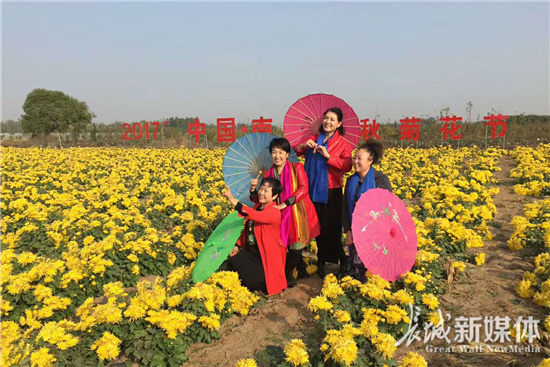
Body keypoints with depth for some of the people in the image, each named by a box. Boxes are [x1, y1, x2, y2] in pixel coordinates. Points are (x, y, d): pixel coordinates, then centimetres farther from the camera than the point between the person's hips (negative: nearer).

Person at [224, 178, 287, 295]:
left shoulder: (274, 212, -22)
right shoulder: (257, 207, 6)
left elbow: (253, 215, -41)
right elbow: (247, 228, 16)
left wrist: (233, 201, -50)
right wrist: (238, 245, 7)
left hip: (267, 257, -8)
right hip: (252, 252, 9)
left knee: (251, 283, -19)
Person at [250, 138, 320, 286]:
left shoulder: (297, 168, 0)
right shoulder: (268, 174, 8)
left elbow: (304, 188, -13)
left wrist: (285, 203, -21)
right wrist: (253, 190, -15)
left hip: (298, 214, -2)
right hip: (281, 217, 3)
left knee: (296, 246, -3)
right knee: (292, 246, 5)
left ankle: (286, 276, 18)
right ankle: (301, 268, 33)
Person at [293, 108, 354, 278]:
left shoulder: (343, 144, -1)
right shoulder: (313, 139, 10)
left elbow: (347, 166, -17)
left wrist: (328, 156, -23)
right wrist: (303, 145, -16)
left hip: (331, 192, -4)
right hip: (314, 190, 4)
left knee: (331, 228, -1)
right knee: (318, 227, 11)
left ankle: (342, 259, 18)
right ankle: (322, 261, 25)